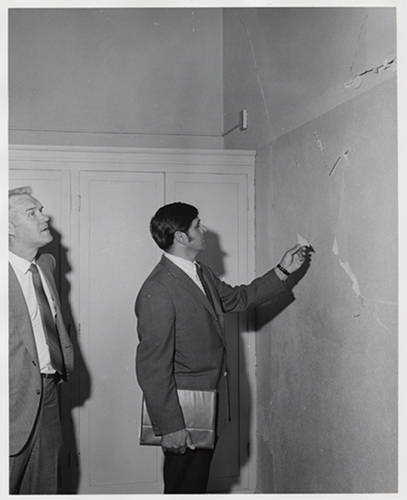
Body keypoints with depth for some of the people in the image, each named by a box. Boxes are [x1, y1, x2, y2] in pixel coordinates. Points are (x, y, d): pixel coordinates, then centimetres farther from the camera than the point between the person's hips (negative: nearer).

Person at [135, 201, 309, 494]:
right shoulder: (158, 292, -23)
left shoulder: (201, 274, 6)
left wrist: (282, 272, 19)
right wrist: (170, 427, -21)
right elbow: (152, 367, -23)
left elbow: (238, 298, 24)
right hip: (185, 413, -8)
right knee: (183, 487, 6)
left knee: (197, 483, 20)